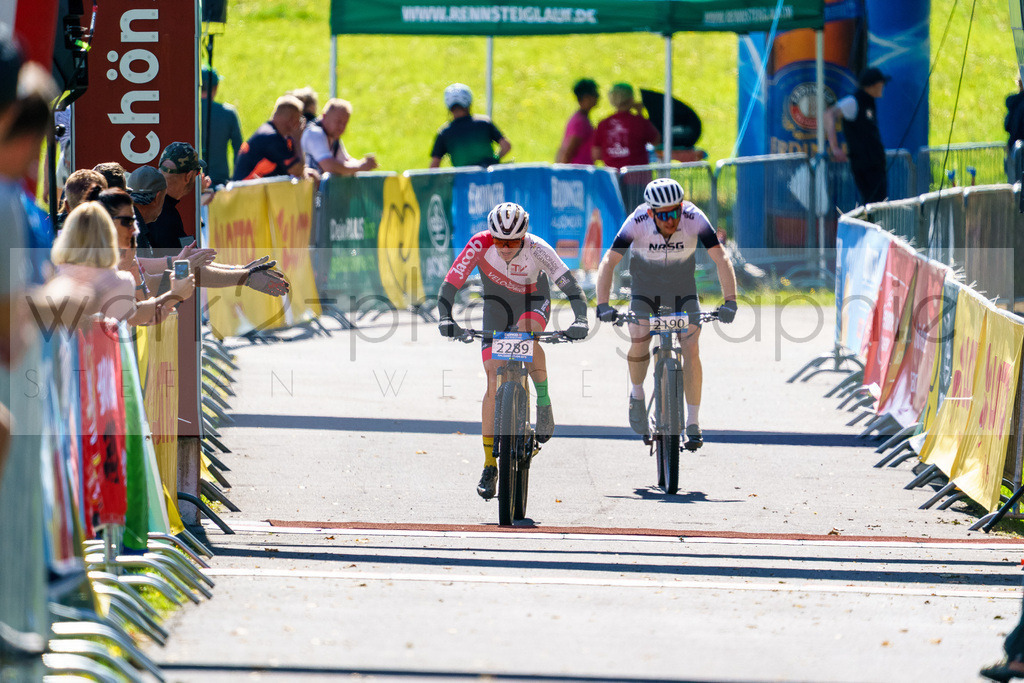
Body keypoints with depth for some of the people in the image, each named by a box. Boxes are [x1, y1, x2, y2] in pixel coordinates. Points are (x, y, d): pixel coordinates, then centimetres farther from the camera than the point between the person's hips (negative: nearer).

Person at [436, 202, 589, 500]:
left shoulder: (537, 248, -31)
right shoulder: (480, 244, -29)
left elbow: (569, 284, -35)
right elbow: (451, 283, -30)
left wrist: (580, 319, -51)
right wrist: (445, 317, -46)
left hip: (533, 301, -1)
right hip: (497, 304, 1)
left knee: (526, 331, -38)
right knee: (494, 382, -9)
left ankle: (544, 402, -15)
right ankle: (489, 466, -2)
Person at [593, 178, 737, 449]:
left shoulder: (694, 218, -30)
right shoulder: (638, 222, -30)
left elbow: (721, 259, -30)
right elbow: (608, 262, -29)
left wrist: (730, 301, -40)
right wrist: (603, 305, -40)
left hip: (683, 288, 0)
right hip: (645, 286, 0)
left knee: (691, 348, -13)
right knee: (639, 343, -17)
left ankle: (693, 424, -5)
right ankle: (637, 394, 15)